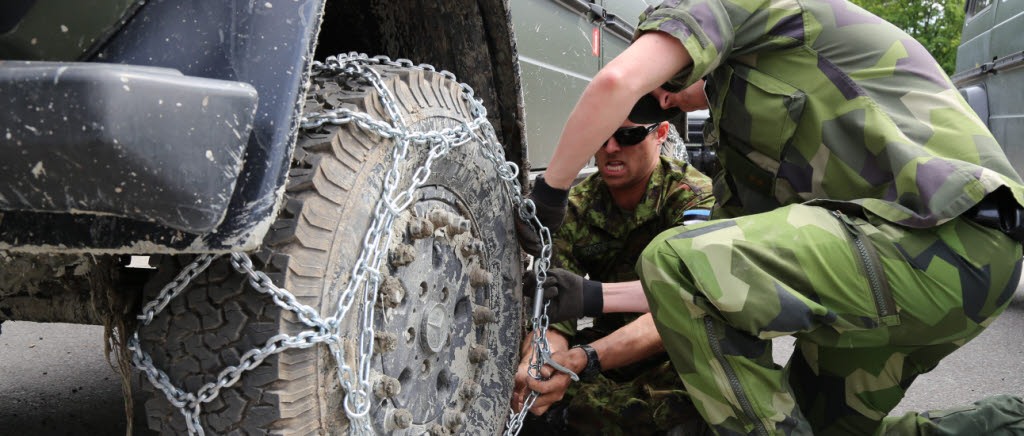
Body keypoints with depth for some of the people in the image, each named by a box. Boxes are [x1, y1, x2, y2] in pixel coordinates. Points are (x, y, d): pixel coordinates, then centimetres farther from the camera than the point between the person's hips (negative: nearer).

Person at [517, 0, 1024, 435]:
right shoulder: (747, 141, 28)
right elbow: (707, 290, 23)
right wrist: (595, 299, 18)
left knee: (672, 259, -18)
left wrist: (547, 193, -4)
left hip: (944, 238, -10)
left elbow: (618, 80, -16)